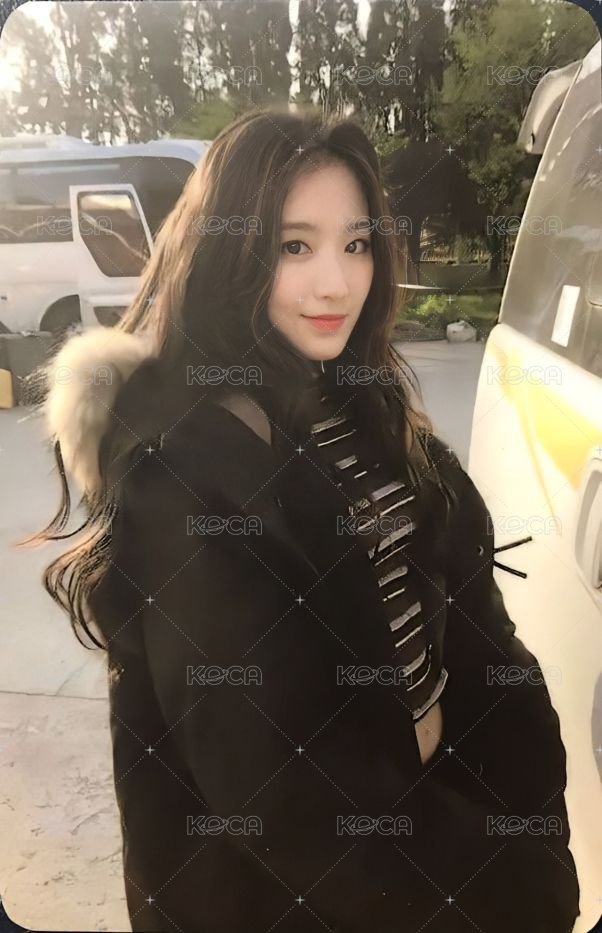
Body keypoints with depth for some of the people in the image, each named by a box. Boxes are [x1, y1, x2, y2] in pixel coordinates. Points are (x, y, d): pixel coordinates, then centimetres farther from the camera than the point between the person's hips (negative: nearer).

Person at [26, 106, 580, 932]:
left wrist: (528, 813, -9)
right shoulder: (181, 466, -26)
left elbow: (468, 620, -1)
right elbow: (263, 778, -26)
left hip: (435, 791, 7)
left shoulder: (365, 410, -3)